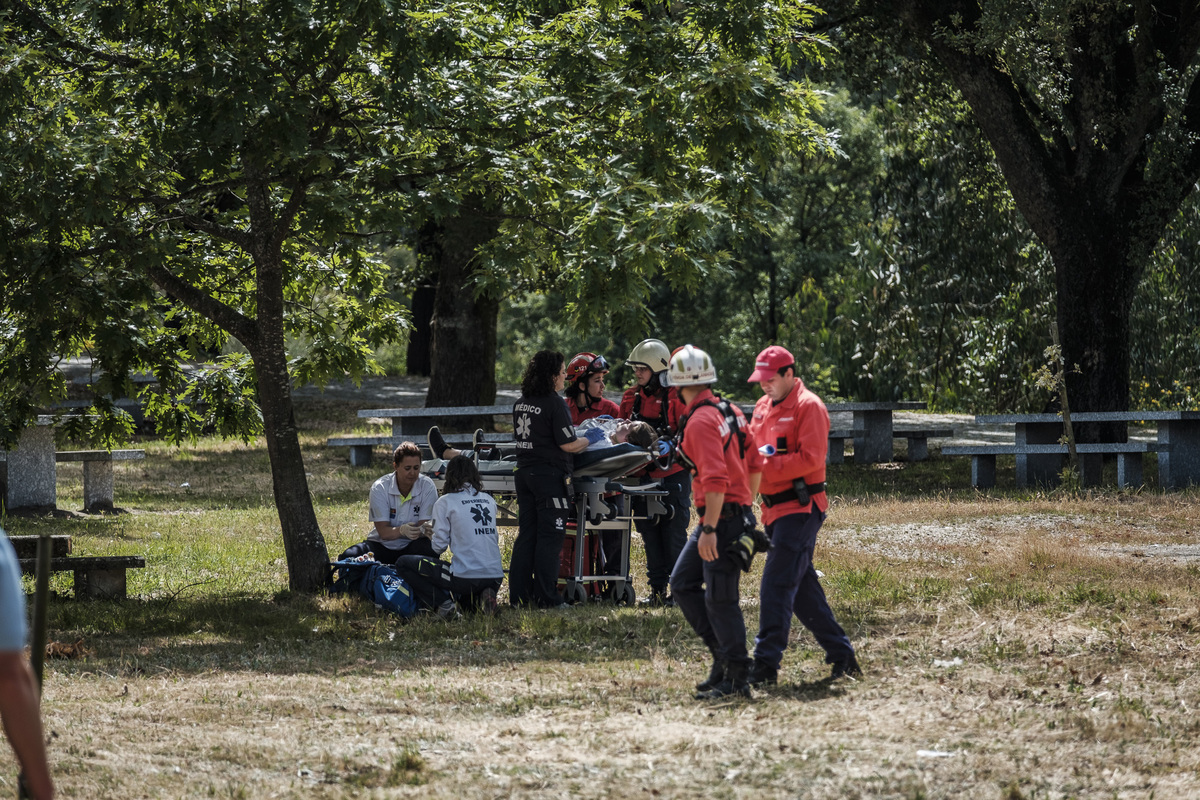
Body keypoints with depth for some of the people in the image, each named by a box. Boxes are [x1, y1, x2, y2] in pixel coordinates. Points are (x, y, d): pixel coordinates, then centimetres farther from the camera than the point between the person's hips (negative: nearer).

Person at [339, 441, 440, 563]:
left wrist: (425, 530, -40)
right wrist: (402, 530, -41)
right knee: (348, 557, -26)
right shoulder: (380, 488, -12)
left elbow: (424, 527, -13)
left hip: (412, 545, 0)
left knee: (428, 551, -36)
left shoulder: (427, 487, -9)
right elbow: (383, 532, -18)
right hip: (383, 545, 0)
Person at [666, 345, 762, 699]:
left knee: (720, 599, -5)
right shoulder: (728, 410, 11)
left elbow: (715, 480, -27)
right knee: (683, 583, 16)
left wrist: (709, 530, -27)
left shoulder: (701, 421, -18)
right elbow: (751, 462, 17)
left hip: (722, 517, -10)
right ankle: (723, 654, 17)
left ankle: (736, 678, 0)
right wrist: (745, 504, 26)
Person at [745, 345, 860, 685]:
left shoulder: (808, 407, -10)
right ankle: (841, 654, 20)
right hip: (776, 509, 9)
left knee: (777, 584, -14)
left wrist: (766, 465, -23)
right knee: (802, 587, 12)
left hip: (800, 507, -9)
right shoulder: (763, 406, 17)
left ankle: (766, 664, -16)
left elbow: (810, 458, -19)